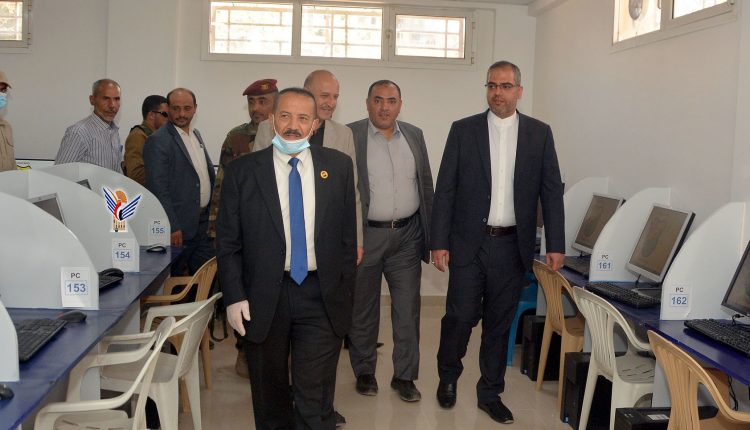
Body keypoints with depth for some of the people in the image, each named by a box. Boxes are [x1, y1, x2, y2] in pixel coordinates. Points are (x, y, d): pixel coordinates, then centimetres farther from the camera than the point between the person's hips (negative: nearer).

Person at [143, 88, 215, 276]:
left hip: (203, 223, 8)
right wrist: (172, 227, -20)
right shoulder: (158, 141, -12)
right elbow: (158, 188, -17)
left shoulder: (196, 135, 13)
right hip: (179, 226, -7)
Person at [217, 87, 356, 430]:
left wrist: (346, 291, 4)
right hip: (263, 299, 0)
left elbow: (347, 232, 6)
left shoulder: (339, 166, 3)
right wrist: (234, 297, -6)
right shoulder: (241, 171, -1)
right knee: (269, 397, 17)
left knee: (315, 401, 1)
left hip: (322, 298, 0)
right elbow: (227, 241, 0)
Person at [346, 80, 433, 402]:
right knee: (363, 309, 10)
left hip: (407, 236, 3)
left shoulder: (414, 135, 8)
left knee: (408, 309, 7)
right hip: (365, 236, -3)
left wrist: (430, 233, 10)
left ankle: (404, 376, 20)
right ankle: (364, 372, 27)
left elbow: (426, 185, 13)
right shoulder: (350, 135, -5)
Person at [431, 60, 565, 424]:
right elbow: (445, 189, 0)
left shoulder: (540, 133, 4)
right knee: (461, 315, -1)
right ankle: (448, 376, 27)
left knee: (500, 322, 10)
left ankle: (490, 394, 25)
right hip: (469, 243, -1)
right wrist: (439, 242, -5)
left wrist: (555, 244, 0)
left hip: (513, 246, 2)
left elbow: (551, 191, 5)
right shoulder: (463, 130, 1)